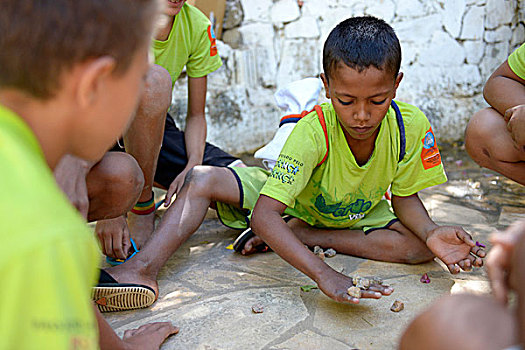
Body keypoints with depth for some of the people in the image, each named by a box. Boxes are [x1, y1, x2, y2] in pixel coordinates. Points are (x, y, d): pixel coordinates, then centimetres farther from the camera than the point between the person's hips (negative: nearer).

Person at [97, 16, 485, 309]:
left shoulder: (411, 126, -27)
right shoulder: (313, 131, -35)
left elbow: (406, 197, -11)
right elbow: (264, 215, -44)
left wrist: (431, 232, -34)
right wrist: (325, 275, -56)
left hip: (359, 215, 3)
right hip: (292, 201, -2)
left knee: (419, 247, -28)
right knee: (203, 179, -22)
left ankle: (299, 234, -19)